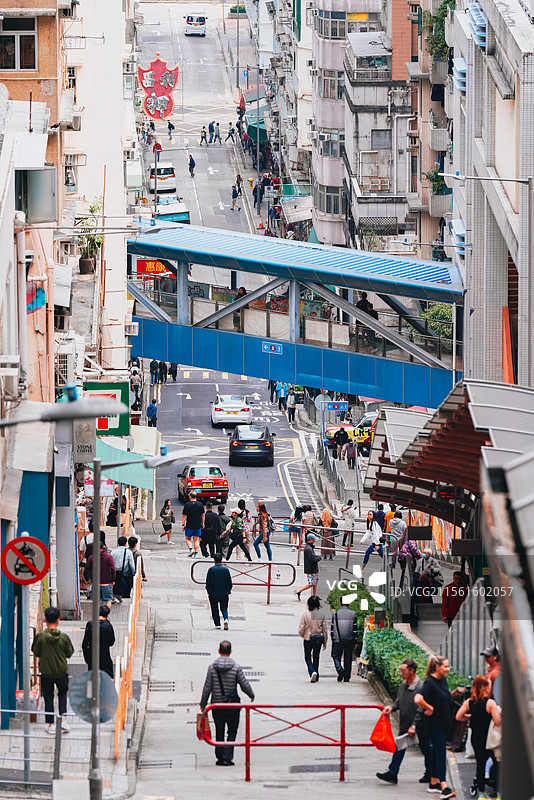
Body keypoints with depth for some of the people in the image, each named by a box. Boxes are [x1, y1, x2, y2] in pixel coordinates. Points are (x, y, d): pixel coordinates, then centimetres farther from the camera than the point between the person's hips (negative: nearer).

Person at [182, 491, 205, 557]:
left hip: (189, 525, -3)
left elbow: (184, 516, -7)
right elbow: (203, 515, 7)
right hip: (198, 526, 3)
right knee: (196, 540, 11)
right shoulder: (200, 504, 0)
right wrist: (202, 523, 18)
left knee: (188, 539, 12)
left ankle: (191, 549, -9)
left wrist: (183, 525, 0)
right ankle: (196, 553, 6)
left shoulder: (187, 505, -9)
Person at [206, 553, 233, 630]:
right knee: (224, 608, 11)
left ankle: (217, 624, 10)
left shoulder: (211, 570, -9)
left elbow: (207, 583, -5)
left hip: (213, 594, -1)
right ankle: (226, 619, -15)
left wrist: (209, 592, 8)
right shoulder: (226, 569, -4)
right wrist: (228, 591, 13)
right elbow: (230, 582, 0)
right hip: (224, 593, 1)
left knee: (215, 610, 12)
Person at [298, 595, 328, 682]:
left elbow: (301, 629, -10)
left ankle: (312, 672, -15)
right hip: (319, 638, 3)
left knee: (308, 657, 10)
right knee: (316, 657, 15)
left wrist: (302, 635, 13)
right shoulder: (321, 614, -4)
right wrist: (325, 642, 11)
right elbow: (324, 629, 1)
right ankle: (315, 677, 19)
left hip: (308, 638, -3)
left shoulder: (306, 614, -12)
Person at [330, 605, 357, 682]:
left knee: (336, 656, 10)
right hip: (349, 641, 1)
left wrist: (332, 639, 14)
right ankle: (346, 678, 11)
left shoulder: (335, 614, -2)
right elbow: (355, 629, -2)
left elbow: (332, 628, 2)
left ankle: (340, 670, -17)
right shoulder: (353, 614, -3)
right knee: (348, 659, 9)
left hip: (338, 640, -1)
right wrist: (355, 642, 4)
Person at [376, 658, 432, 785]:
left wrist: (414, 726, -23)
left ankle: (430, 774, 24)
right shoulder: (403, 684, 1)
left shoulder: (420, 688, -23)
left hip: (420, 725, -7)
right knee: (399, 747, 7)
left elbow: (421, 710, -22)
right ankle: (392, 773, 11)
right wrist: (392, 707, -6)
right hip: (405, 724, 7)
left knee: (425, 749, 9)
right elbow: (399, 701, 14)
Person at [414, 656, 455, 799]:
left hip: (444, 723, 9)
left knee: (437, 752, 16)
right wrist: (430, 708, -19)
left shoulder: (443, 680, 8)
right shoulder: (430, 683, -20)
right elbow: (418, 699, -33)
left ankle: (434, 783, 26)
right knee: (440, 754, -13)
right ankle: (444, 788, -19)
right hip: (434, 724, -9)